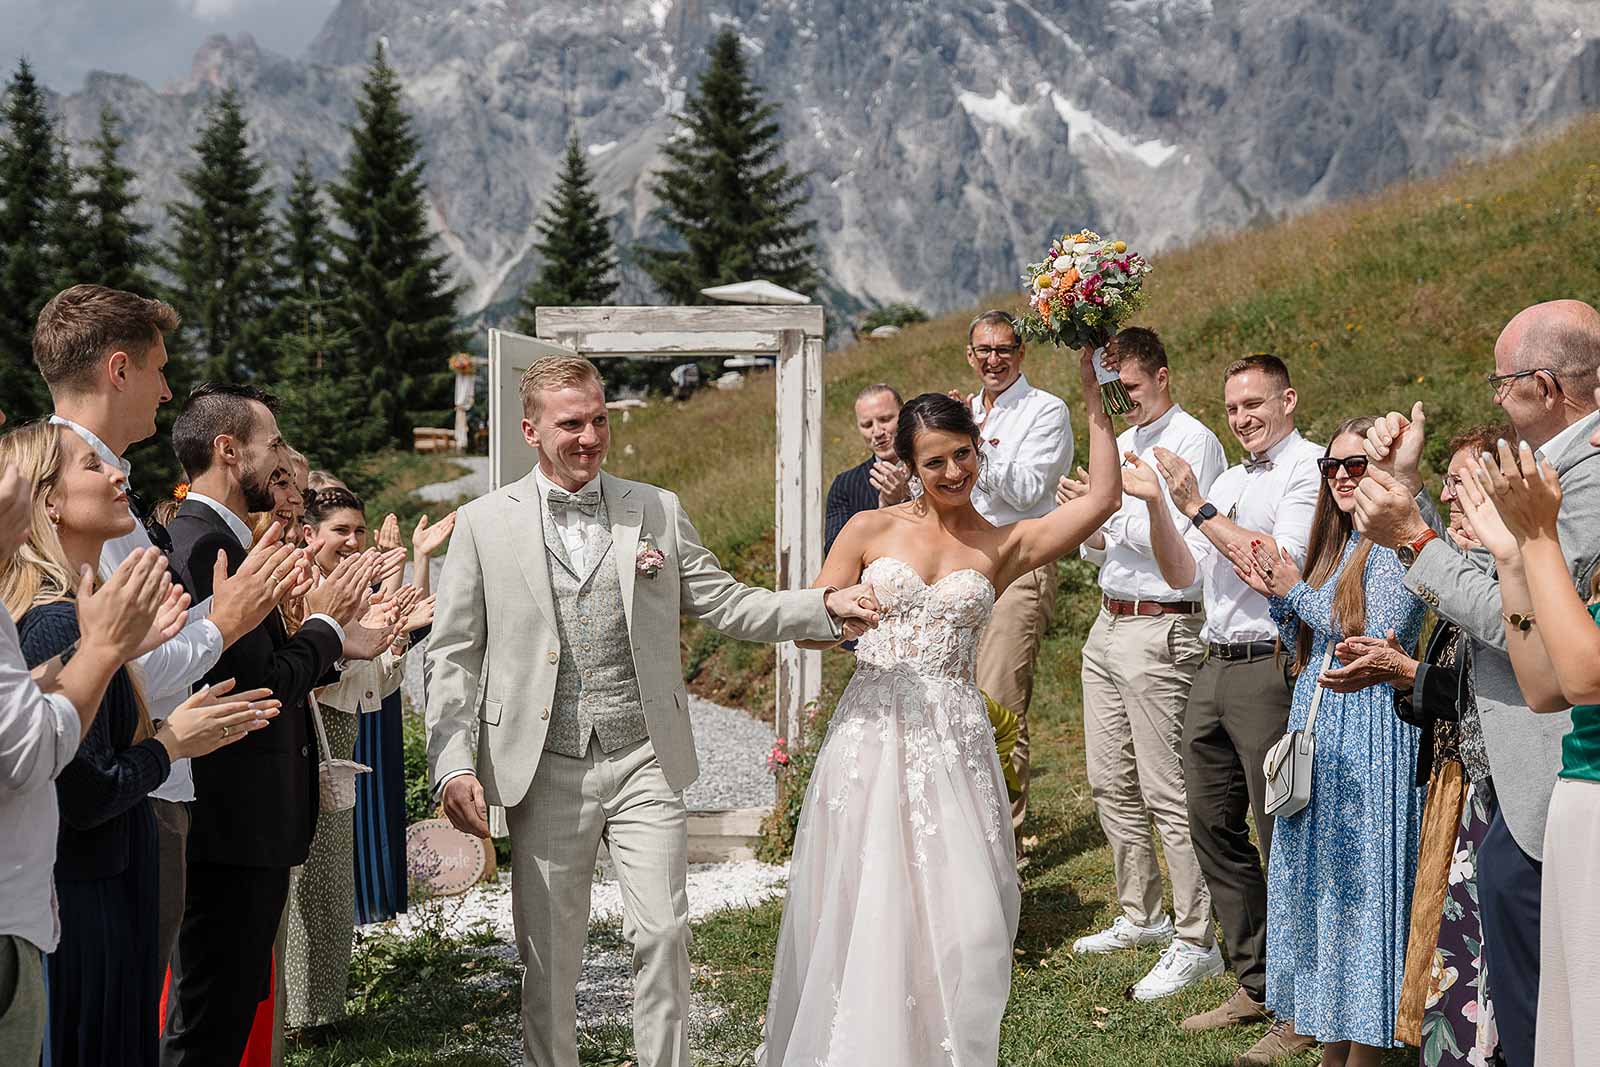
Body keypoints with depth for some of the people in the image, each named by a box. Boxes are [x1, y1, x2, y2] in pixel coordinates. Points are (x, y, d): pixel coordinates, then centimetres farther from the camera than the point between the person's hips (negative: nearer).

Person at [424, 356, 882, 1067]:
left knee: (663, 936, -1)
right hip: (545, 770, -1)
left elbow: (724, 605, 7)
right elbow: (453, 657, 2)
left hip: (645, 764, 1)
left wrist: (827, 607, -8)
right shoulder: (484, 524, 2)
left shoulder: (656, 512, 8)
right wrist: (453, 767, -9)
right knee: (549, 954, 8)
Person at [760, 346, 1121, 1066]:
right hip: (873, 733, -1)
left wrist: (1092, 392, -1)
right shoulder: (871, 529, 7)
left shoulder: (1004, 546, 9)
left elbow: (1102, 499, -1)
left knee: (961, 919, -2)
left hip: (954, 743, 1)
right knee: (867, 917, 0)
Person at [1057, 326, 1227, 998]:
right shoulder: (1120, 442, 16)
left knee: (1167, 791, -7)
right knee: (1111, 783, 15)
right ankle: (1139, 915, 28)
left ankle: (1196, 940, 0)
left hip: (1159, 629, -9)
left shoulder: (1192, 441, -10)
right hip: (1108, 622, 9)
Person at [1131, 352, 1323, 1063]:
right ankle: (1255, 986, 23)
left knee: (1285, 839, -4)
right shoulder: (1230, 480, 19)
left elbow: (1279, 564, -17)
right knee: (1215, 830, 12)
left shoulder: (1310, 468, -5)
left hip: (1271, 670, -8)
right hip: (1215, 668, 9)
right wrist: (1156, 503, 1)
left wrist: (1197, 508, -12)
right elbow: (1182, 574, 15)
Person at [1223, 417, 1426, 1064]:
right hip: (1316, 728, 9)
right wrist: (1275, 596, 3)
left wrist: (1298, 593, -11)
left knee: (1359, 884, -4)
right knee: (1316, 882, 11)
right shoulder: (1333, 544, 16)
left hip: (1370, 735, -9)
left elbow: (1377, 647, -17)